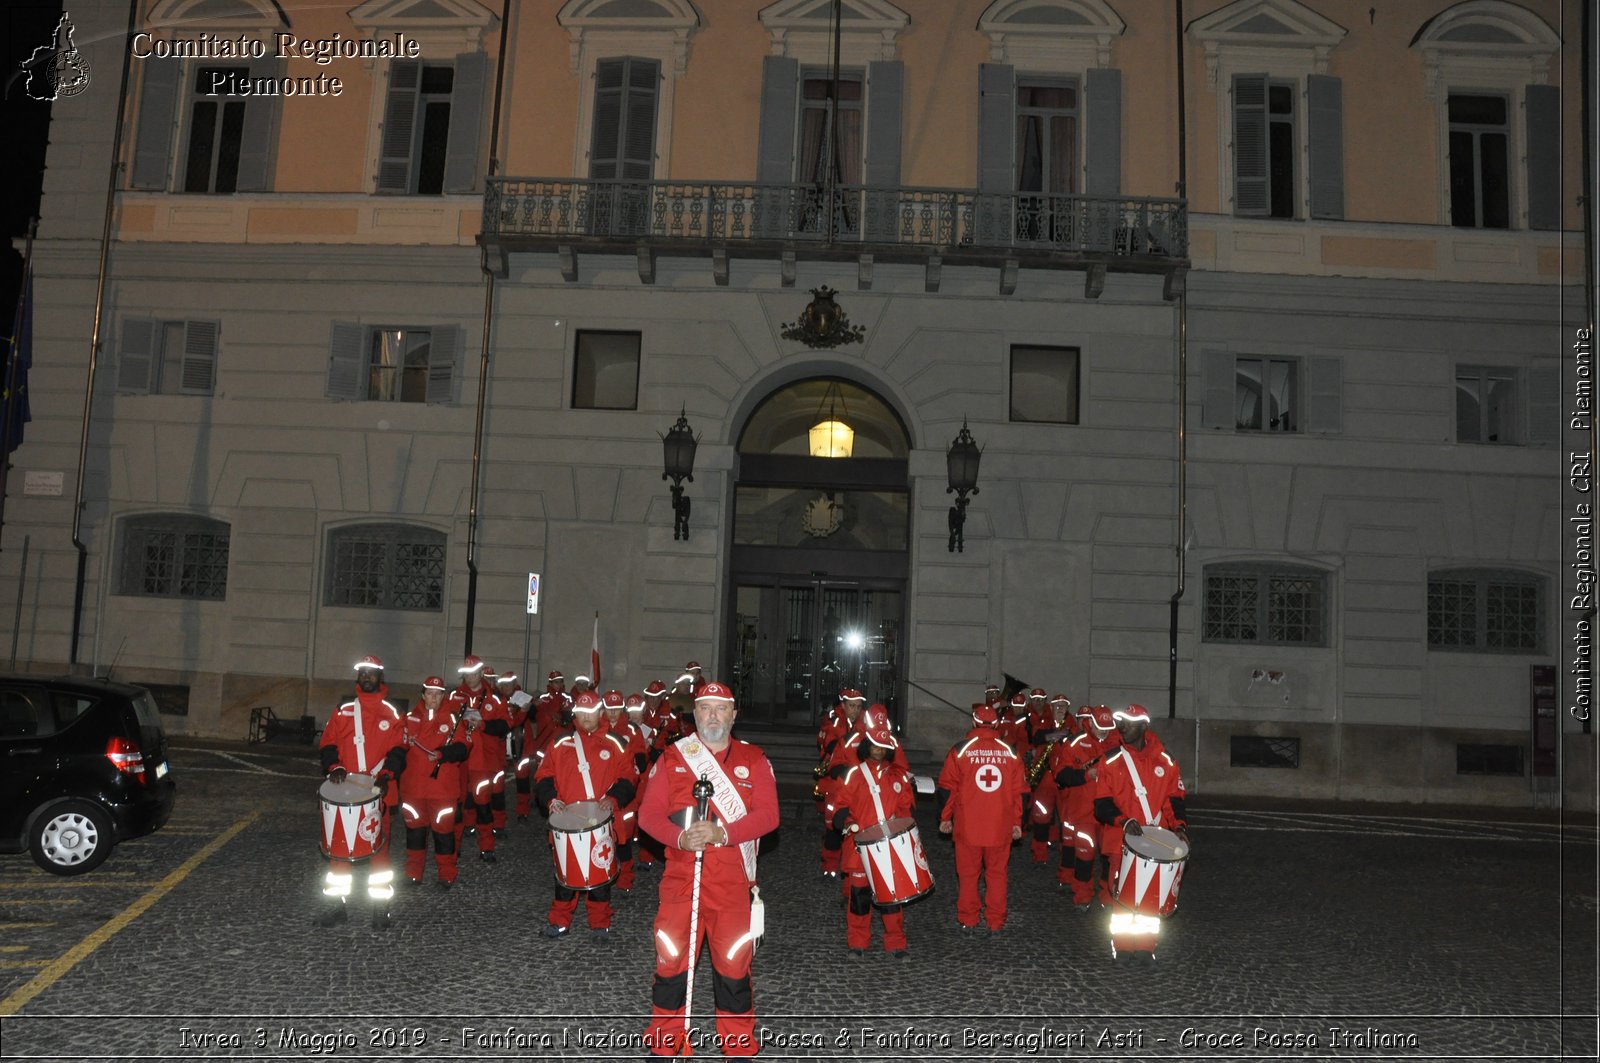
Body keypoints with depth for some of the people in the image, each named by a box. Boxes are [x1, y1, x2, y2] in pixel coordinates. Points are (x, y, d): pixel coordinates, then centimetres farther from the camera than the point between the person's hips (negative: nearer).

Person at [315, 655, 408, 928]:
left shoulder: (391, 714, 9)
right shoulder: (343, 712, 10)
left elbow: (398, 750, 4)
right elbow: (328, 744, 8)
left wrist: (387, 774, -12)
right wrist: (334, 767, -10)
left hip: (379, 791, -1)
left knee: (379, 845, 0)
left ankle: (381, 905, 7)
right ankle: (336, 903, 12)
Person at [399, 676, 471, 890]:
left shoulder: (452, 719, -1)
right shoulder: (410, 718, 5)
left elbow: (461, 750, -8)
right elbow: (402, 748, 13)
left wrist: (442, 754, -23)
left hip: (443, 787, -2)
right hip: (414, 786, 2)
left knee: (443, 829, 1)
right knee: (415, 828, 10)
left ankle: (447, 875, 13)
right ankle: (414, 873, 23)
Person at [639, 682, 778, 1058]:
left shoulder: (754, 760, 6)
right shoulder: (671, 757, 7)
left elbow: (768, 814, -5)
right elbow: (648, 813, 2)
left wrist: (722, 833, -19)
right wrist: (679, 837, -17)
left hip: (733, 881, 0)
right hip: (681, 875, 0)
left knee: (734, 962, 3)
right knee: (671, 959, 0)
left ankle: (739, 1046, 21)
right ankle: (665, 1044, 19)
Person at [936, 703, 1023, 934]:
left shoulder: (960, 750, -6)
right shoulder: (1009, 752, 1)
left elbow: (947, 787, -2)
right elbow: (1018, 791, 6)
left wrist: (945, 817, 9)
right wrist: (1017, 823, 15)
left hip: (967, 825, -1)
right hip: (1000, 826, 2)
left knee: (968, 873, 11)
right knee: (996, 873, 14)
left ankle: (968, 920, 18)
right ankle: (995, 921, 18)